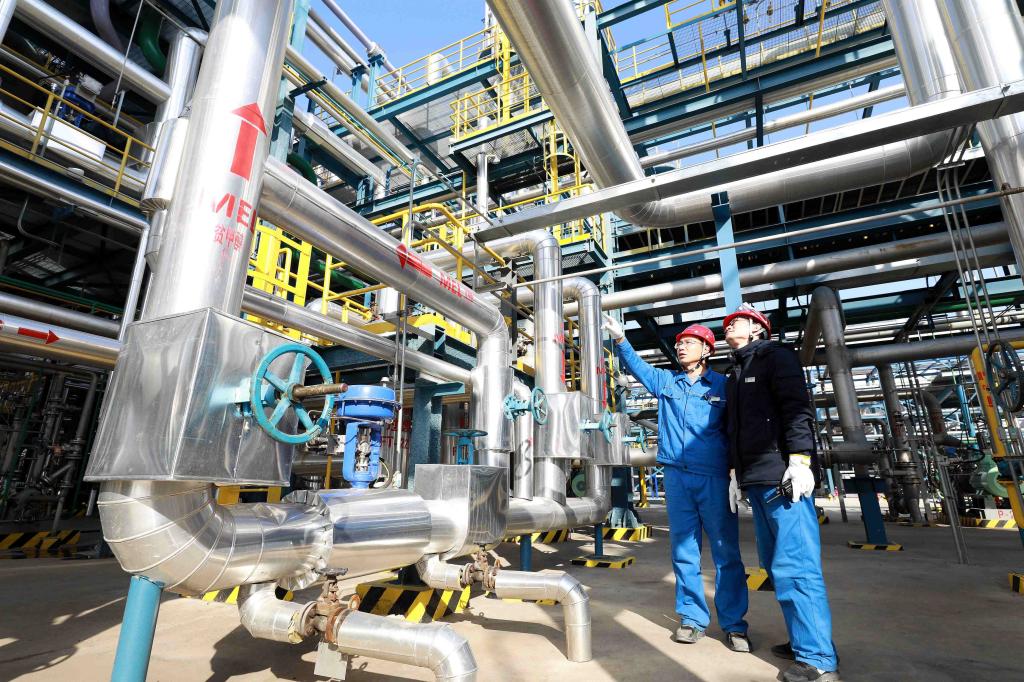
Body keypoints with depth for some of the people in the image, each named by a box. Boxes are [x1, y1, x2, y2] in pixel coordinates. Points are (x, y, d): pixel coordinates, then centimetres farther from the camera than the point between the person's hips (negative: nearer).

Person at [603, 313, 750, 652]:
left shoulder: (722, 385, 4)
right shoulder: (665, 381, 12)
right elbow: (635, 364, 7)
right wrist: (620, 338, -9)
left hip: (715, 477, -2)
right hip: (676, 476, 3)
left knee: (726, 551, 4)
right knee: (684, 551, 8)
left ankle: (734, 624, 17)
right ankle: (691, 617, 20)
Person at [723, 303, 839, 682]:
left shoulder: (776, 355, 1)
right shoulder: (736, 374, 24)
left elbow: (797, 407, -12)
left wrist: (799, 458, -21)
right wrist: (736, 472, 20)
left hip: (783, 474, -8)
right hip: (756, 480, 8)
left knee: (794, 565, -8)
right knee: (777, 564, 10)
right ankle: (803, 640, 20)